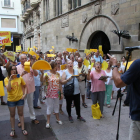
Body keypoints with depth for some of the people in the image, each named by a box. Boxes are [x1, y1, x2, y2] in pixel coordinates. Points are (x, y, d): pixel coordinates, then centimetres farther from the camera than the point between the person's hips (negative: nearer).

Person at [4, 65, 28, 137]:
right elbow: (8, 89, -21)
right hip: (11, 100, 0)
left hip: (20, 99, 0)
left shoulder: (20, 78, -7)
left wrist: (25, 94, -7)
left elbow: (25, 86, 4)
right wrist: (10, 80, -27)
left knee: (21, 114, 13)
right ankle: (12, 129, 29)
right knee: (12, 115, 14)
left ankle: (23, 129, 24)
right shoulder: (6, 79, -9)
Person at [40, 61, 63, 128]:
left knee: (56, 106, 17)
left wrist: (61, 92, 7)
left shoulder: (58, 74, 3)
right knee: (49, 107, 6)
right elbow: (42, 80, -29)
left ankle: (58, 119, 33)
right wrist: (42, 73, -44)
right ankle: (48, 121, 18)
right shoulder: (47, 74, -11)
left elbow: (60, 84, 7)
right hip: (50, 93, -4)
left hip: (56, 93, 4)